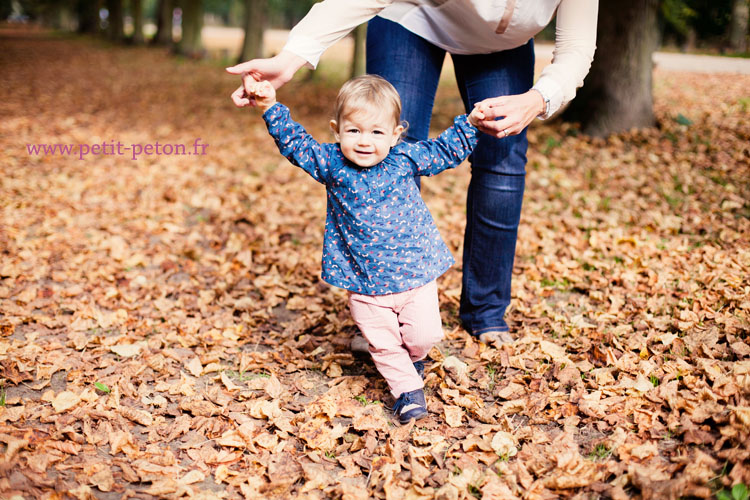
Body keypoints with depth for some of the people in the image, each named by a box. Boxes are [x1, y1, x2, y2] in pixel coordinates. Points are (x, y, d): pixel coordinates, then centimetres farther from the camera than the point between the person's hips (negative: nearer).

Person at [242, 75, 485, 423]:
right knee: (383, 344, 1)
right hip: (365, 283, 0)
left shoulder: (405, 159, -3)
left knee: (424, 335, 3)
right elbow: (294, 142, -5)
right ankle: (407, 389, 22)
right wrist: (271, 107, -14)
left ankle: (412, 356, 37)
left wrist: (471, 123, 0)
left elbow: (447, 150, 8)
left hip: (415, 274, 0)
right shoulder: (331, 163, -5)